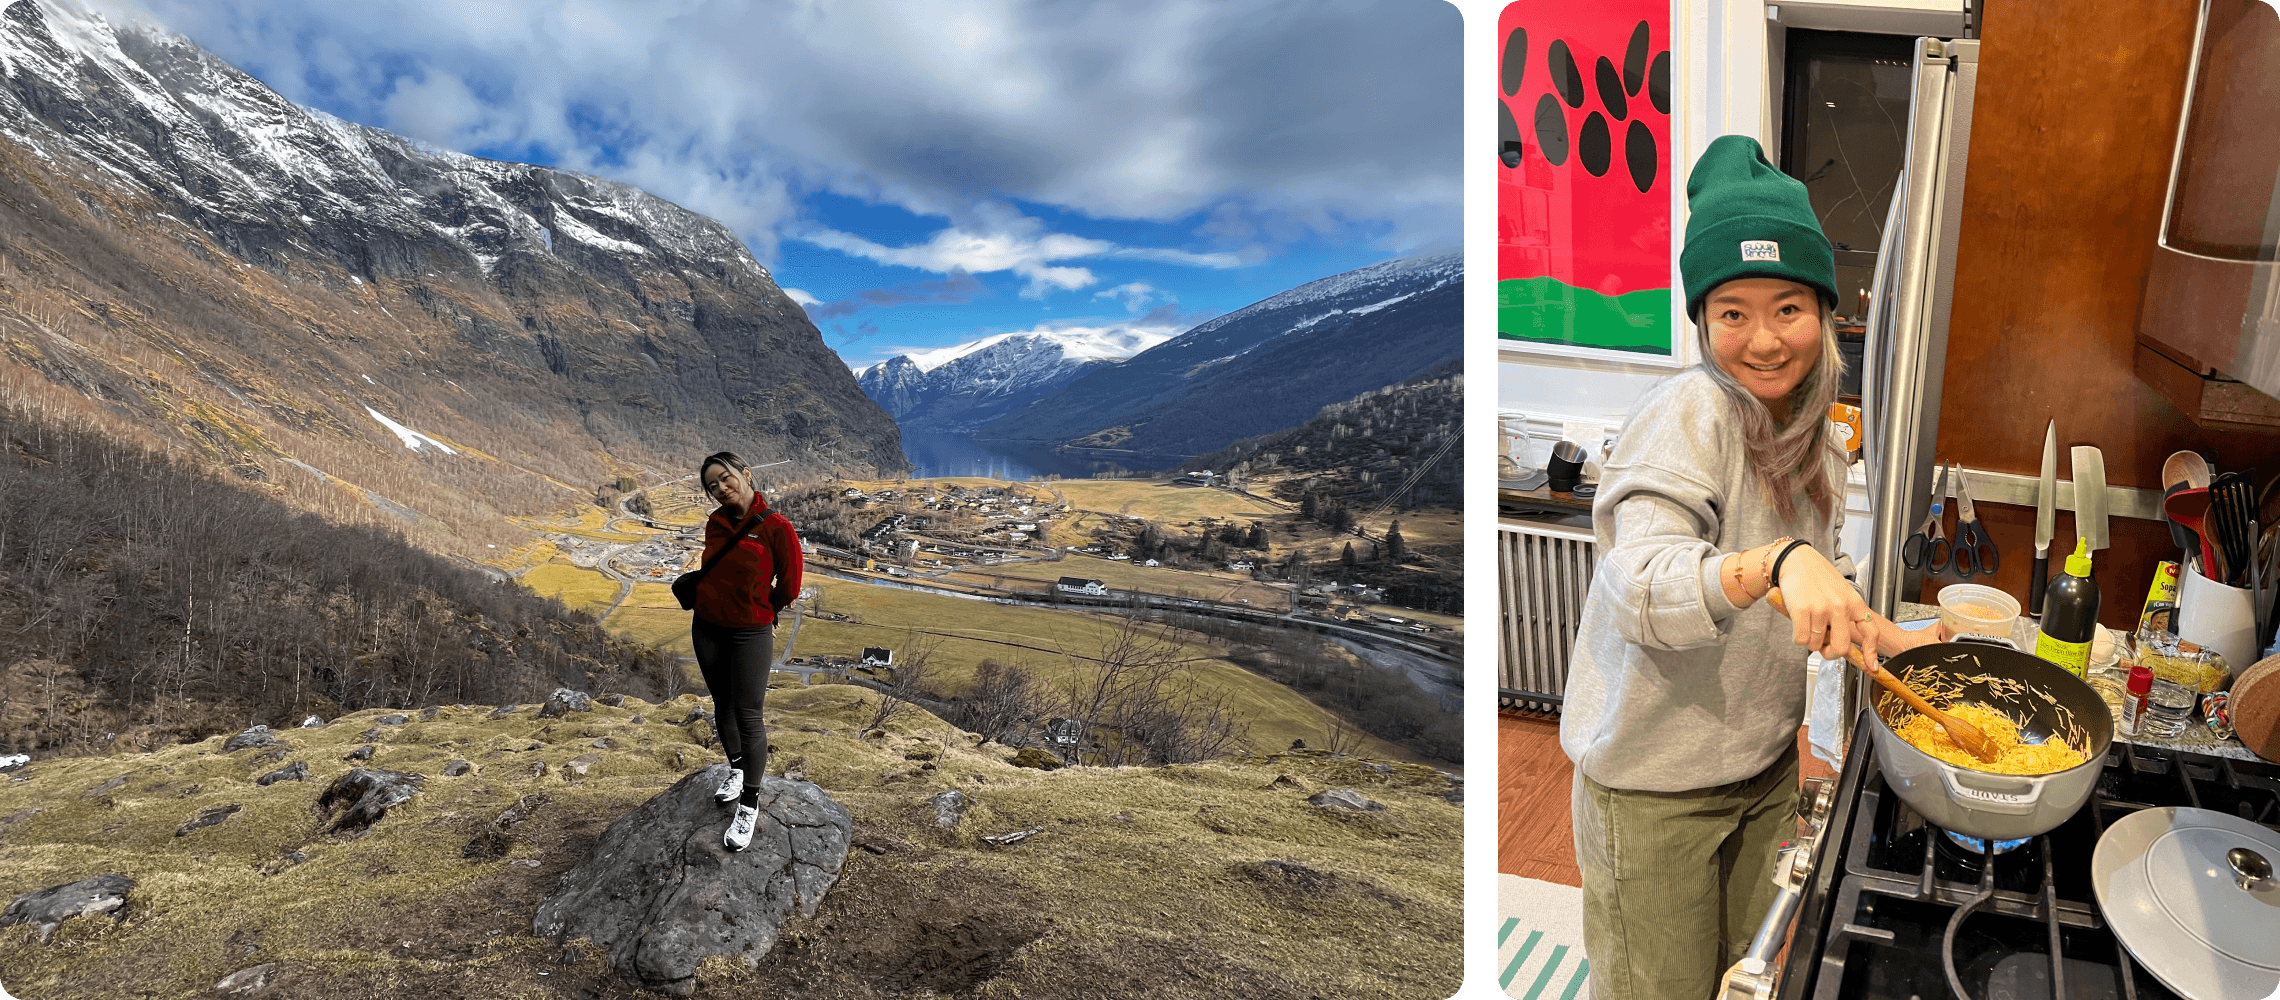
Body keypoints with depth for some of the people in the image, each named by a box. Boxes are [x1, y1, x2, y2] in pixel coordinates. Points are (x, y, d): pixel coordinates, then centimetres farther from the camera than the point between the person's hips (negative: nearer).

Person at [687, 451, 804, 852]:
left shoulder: (775, 527, -17)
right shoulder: (715, 523, 0)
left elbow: (789, 587, -8)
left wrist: (758, 610, 5)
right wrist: (717, 603, 8)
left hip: (750, 634, -5)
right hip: (706, 628, 6)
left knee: (748, 716, -2)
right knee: (723, 706, 19)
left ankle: (749, 806, 9)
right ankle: (737, 769, 43)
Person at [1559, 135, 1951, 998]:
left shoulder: (1812, 437, 4)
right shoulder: (1687, 414, -22)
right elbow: (1640, 585, -35)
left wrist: (1894, 640, 4)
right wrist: (1780, 561, -49)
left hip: (1765, 759, 8)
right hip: (1656, 780, -7)